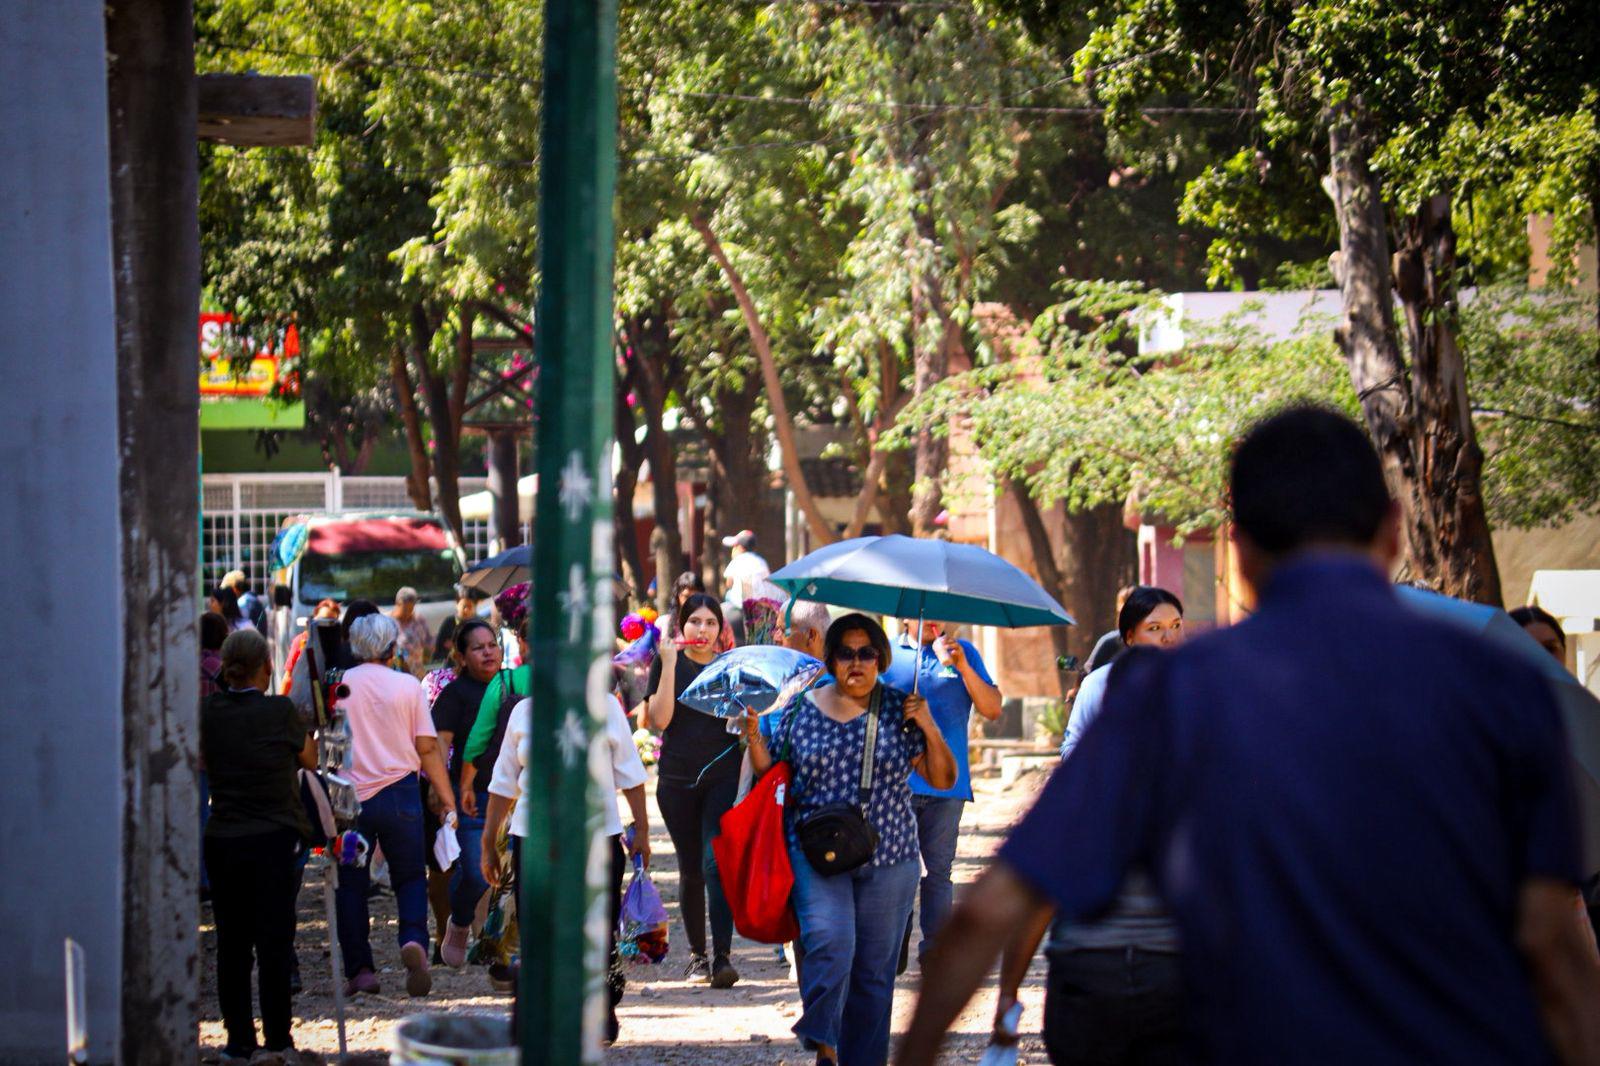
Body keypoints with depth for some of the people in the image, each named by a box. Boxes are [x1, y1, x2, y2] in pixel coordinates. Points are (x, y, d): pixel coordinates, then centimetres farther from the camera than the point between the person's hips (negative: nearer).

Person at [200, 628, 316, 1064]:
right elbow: (310, 758, 7)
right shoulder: (280, 711, -9)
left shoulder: (209, 712, 0)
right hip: (276, 839, -3)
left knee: (231, 944, 8)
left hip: (222, 842, 3)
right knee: (274, 941, 3)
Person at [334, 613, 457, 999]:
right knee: (410, 877, 11)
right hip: (399, 793, 0)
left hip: (350, 796, 0)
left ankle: (360, 970, 4)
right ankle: (414, 941, -15)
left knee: (351, 884, 8)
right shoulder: (408, 685, -1)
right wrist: (447, 800, 5)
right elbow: (428, 748, -1)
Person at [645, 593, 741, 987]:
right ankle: (696, 954, 22)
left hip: (723, 778, -1)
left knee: (716, 862, -16)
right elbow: (659, 719, -10)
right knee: (690, 870, 8)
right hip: (677, 781, 1)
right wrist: (669, 664, -14)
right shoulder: (668, 663, 3)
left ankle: (722, 957, -21)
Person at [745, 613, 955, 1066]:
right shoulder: (801, 709, 5)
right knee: (829, 942, -25)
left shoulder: (899, 710, 4)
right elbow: (768, 773, 12)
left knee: (874, 968, 3)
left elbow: (944, 780, 4)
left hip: (888, 858, 1)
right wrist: (753, 736, -6)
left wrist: (929, 727, -10)